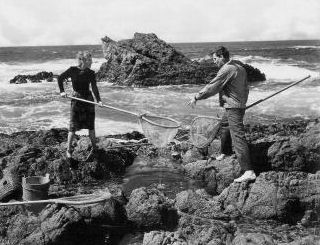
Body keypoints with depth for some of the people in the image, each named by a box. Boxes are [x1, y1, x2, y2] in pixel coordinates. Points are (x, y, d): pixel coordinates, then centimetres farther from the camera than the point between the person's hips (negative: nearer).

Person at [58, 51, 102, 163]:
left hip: (88, 99, 2)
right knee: (73, 126, -2)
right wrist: (62, 91, -5)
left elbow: (94, 88, -5)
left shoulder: (91, 73, -3)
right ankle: (69, 149, 12)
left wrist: (98, 100, -19)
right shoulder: (73, 70, -8)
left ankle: (94, 148, 21)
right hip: (76, 99, -2)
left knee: (90, 125, 7)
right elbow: (60, 78, 4)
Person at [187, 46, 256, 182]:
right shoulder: (239, 67, 12)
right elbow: (245, 88, 19)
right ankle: (225, 152, 50)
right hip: (239, 104, 11)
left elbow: (212, 87, -17)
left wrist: (196, 97, -9)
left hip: (233, 107, -11)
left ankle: (249, 172, -18)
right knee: (224, 125, 30)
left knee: (238, 137, -14)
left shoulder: (227, 69, -17)